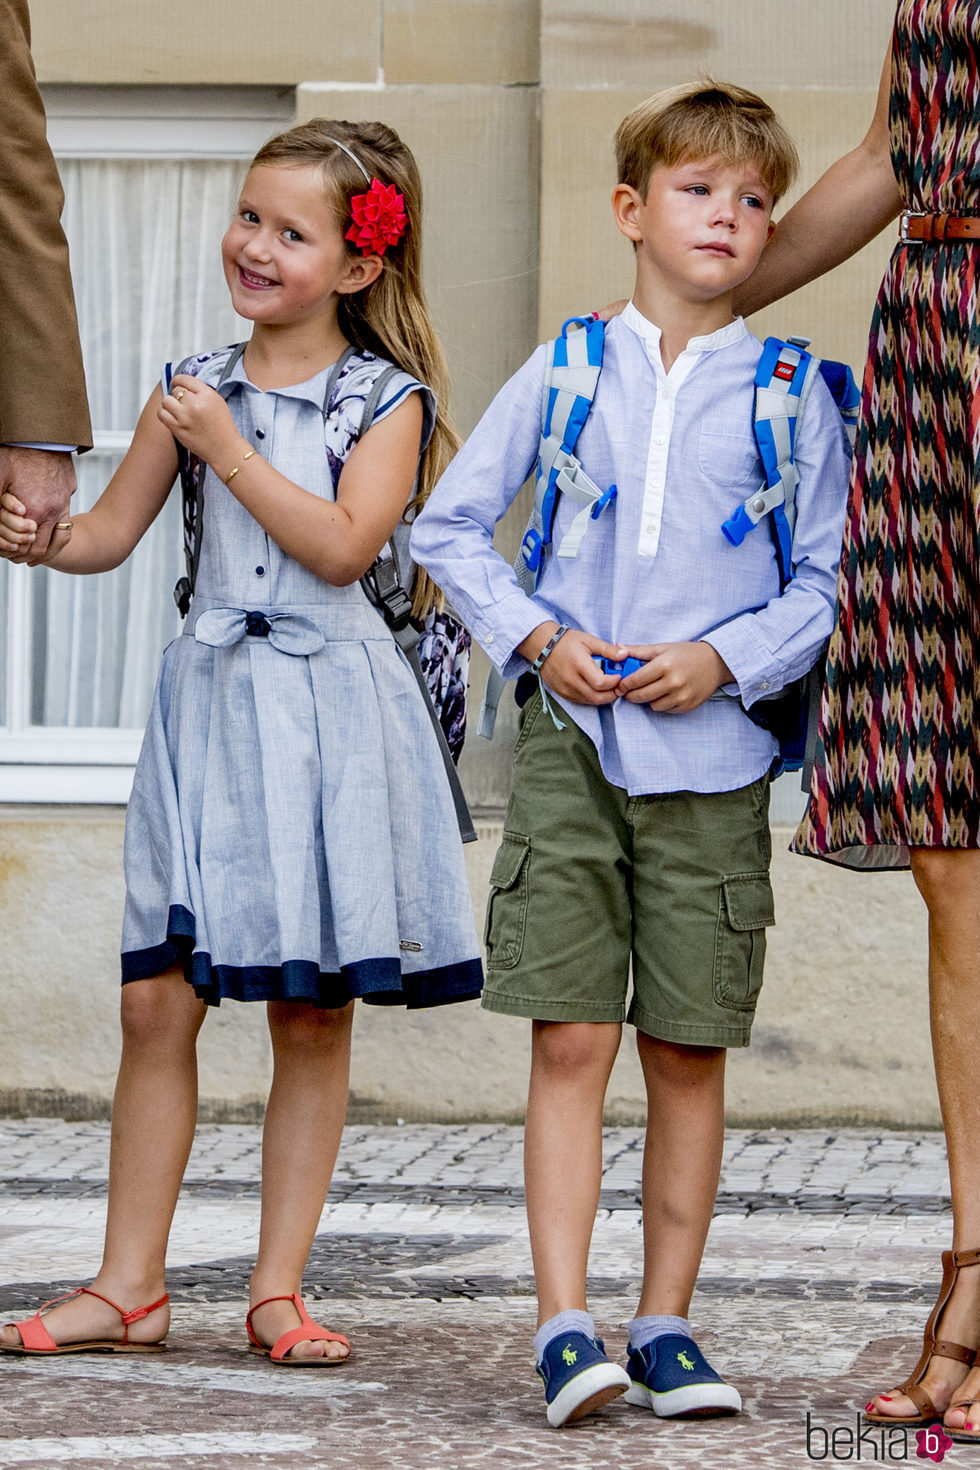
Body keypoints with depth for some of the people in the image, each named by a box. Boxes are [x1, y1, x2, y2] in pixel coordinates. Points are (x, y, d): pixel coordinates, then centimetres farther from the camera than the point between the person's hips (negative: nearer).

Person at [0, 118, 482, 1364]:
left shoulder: (385, 398, -2)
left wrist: (227, 447, -13)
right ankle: (130, 1286, 7)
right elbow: (107, 534, 11)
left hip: (326, 712, -3)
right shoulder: (195, 386, 8)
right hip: (209, 701, 3)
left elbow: (343, 544, -15)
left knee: (313, 1015, 2)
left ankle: (278, 1287, 10)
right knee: (156, 1001, -1)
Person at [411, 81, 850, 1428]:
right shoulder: (563, 375, 6)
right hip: (573, 738, 0)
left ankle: (666, 1322, 12)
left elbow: (830, 582, 4)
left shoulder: (791, 395, 4)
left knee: (689, 1053, 4)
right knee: (571, 1040, -6)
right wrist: (534, 636, -3)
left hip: (714, 752, 0)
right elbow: (448, 525, 11)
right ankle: (565, 1326, -6)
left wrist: (727, 659, -10)